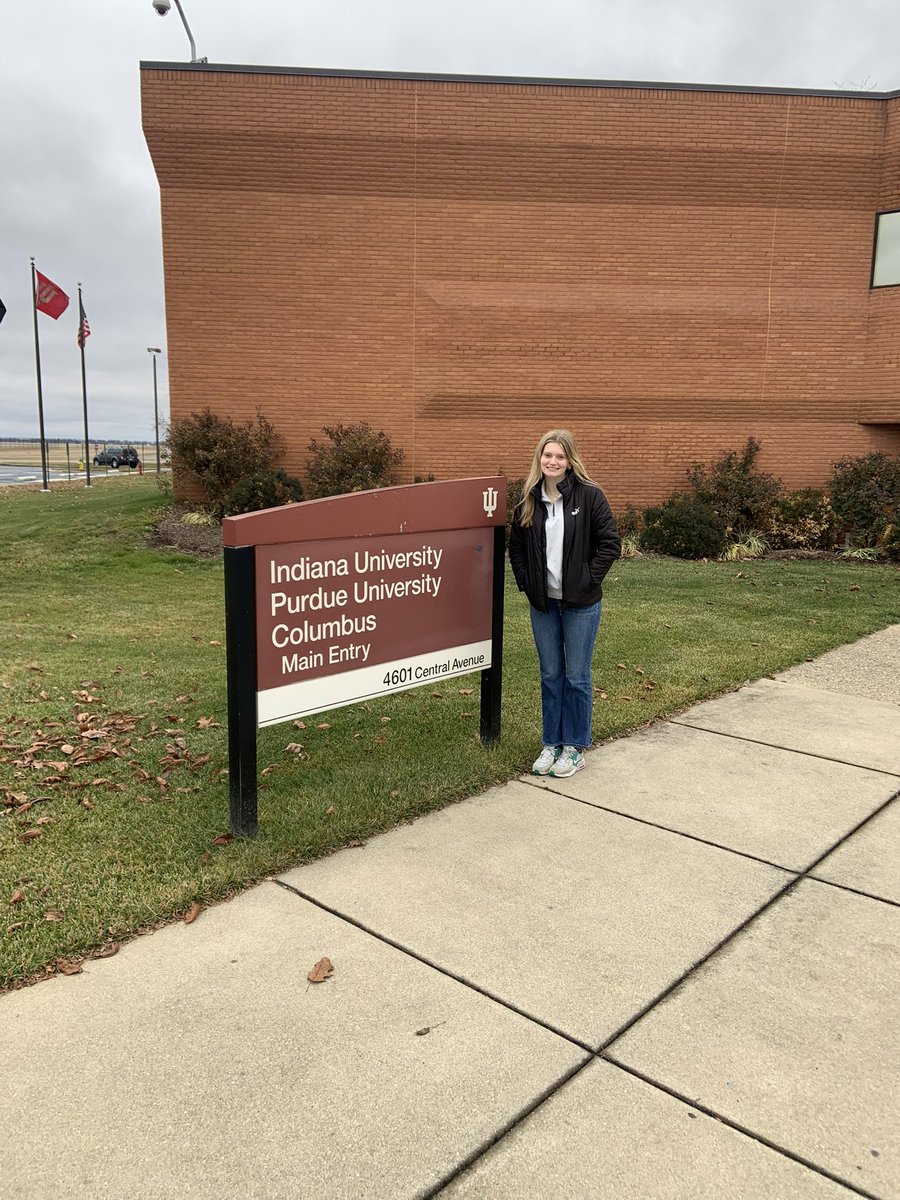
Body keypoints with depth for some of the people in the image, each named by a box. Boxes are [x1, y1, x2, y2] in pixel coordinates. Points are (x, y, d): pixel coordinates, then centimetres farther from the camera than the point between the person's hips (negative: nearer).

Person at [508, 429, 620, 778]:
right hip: (543, 604, 4)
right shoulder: (529, 500, 3)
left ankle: (575, 748, 20)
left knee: (577, 676, 6)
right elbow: (516, 547, 12)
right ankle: (551, 743, 25)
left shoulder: (589, 496, -8)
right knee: (550, 676, 13)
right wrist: (527, 585, 4)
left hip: (580, 604, -3)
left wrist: (588, 579, -11)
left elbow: (610, 543, -7)